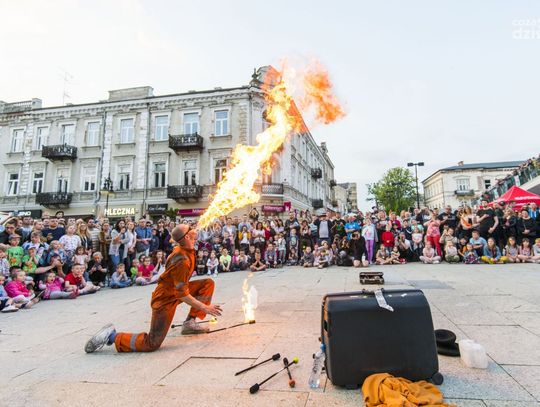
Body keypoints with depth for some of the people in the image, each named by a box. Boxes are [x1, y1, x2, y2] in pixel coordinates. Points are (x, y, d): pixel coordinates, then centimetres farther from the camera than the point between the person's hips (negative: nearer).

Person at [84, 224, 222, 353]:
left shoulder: (185, 248, -5)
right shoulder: (182, 261, -32)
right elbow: (182, 295, -29)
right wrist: (204, 307, -23)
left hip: (176, 289, 9)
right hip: (166, 299, -9)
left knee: (208, 283, 0)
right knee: (152, 344, -9)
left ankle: (190, 322, 6)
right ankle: (112, 336, 3)